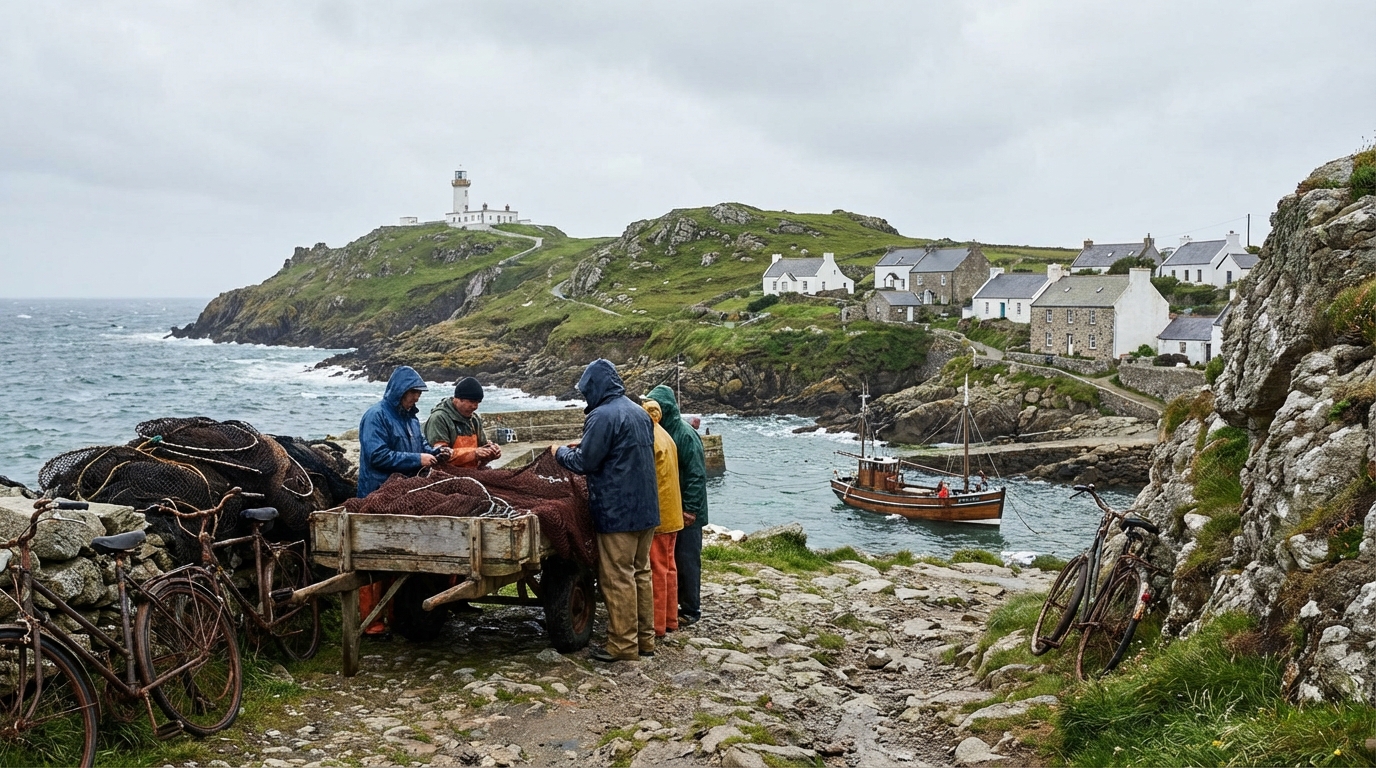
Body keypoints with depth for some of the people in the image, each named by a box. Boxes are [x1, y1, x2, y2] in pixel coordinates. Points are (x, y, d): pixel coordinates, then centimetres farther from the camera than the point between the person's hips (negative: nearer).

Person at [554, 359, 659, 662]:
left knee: (617, 579, -1)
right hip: (646, 508, 9)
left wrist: (561, 452, 5)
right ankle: (644, 638, 22)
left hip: (617, 512, -9)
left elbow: (583, 463, -15)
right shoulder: (639, 412, 12)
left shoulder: (603, 416, -17)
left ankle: (623, 646, 5)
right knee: (640, 572, 16)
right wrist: (583, 445, 21)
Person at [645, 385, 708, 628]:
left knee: (687, 560, 1)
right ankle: (674, 603, 24)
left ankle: (691, 610, 9)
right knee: (670, 559, 13)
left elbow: (696, 475, -18)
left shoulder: (685, 434, -15)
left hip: (685, 510, -7)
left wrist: (690, 508, -20)